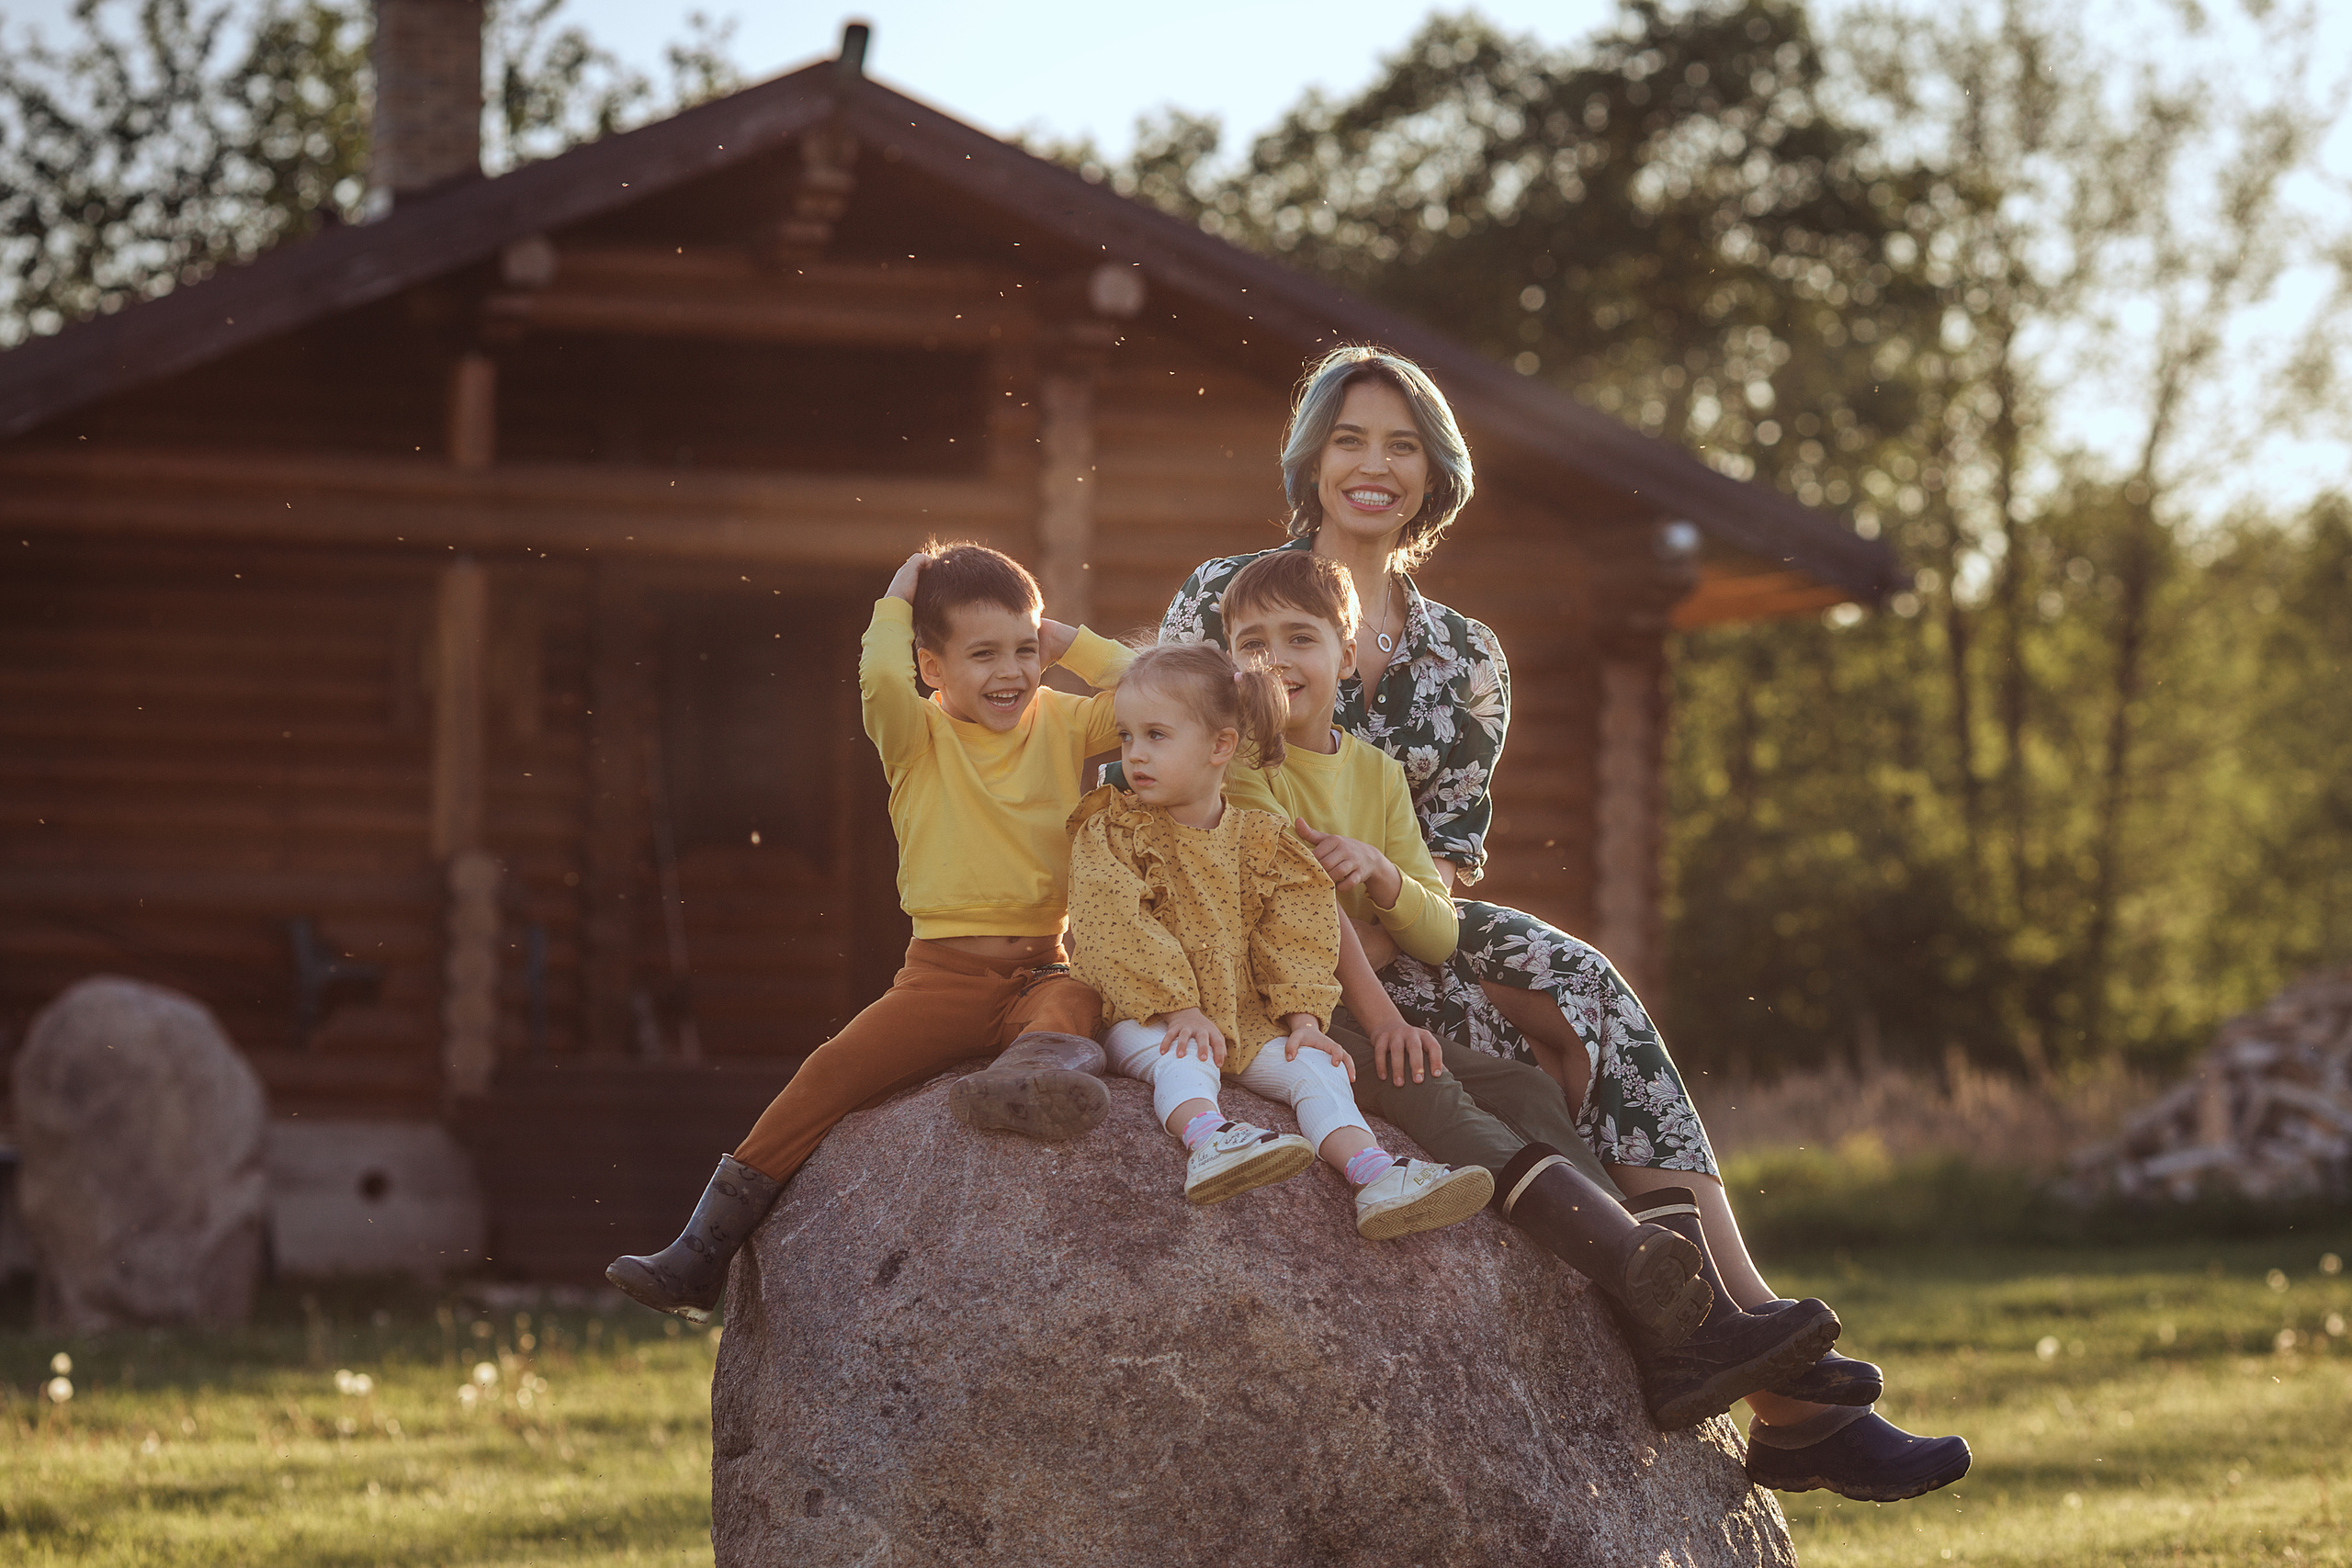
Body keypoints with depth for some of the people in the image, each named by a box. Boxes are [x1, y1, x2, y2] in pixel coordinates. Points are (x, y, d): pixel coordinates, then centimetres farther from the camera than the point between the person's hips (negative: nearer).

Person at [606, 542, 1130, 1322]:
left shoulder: (1062, 725, 11)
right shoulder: (920, 736, 3)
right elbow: (882, 681, -18)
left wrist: (1069, 641, 4)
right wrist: (895, 606, -2)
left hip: (1041, 970, 1)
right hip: (945, 972, -1)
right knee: (835, 1069, -17)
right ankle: (700, 1255, -17)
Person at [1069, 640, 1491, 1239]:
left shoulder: (1259, 839, 8)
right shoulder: (1110, 833, -1)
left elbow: (1295, 937, 6)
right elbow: (1115, 931, -14)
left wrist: (1303, 1018, -9)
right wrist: (1178, 1009, -24)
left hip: (1245, 1021, 4)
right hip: (1148, 1020, -3)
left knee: (1315, 1067, -19)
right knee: (1182, 1058, -35)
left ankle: (1374, 1175, -36)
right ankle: (1208, 1142, -63)